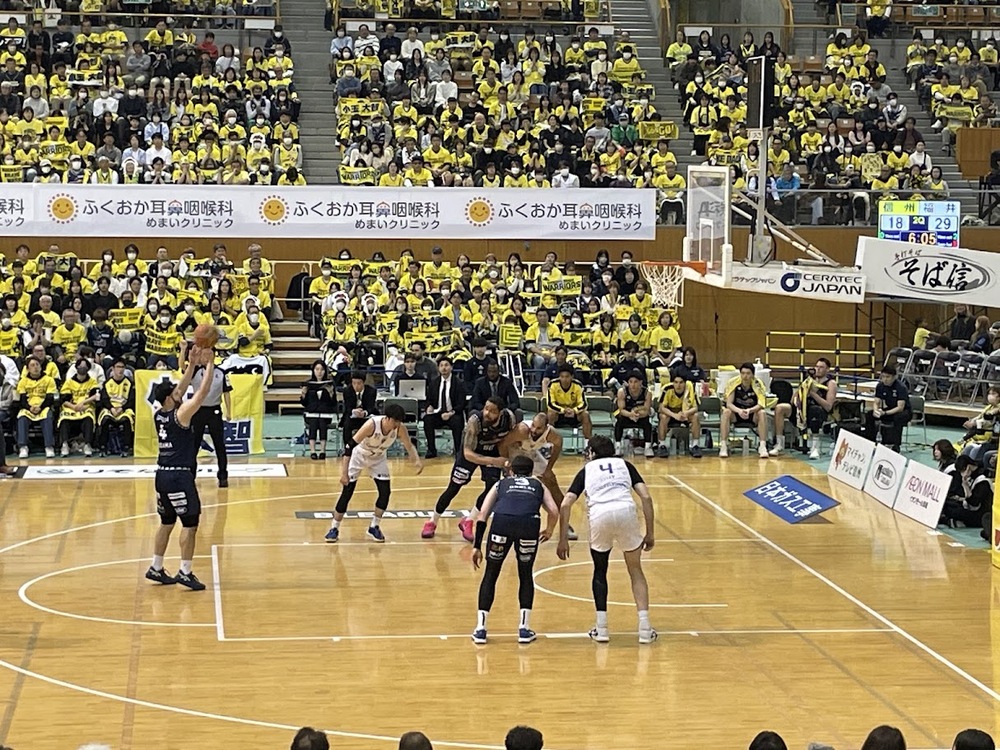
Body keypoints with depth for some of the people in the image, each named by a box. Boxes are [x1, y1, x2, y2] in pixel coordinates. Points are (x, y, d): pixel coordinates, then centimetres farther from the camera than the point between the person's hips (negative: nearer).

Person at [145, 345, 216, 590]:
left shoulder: (158, 414, 6)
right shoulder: (181, 414, -15)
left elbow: (182, 388, 16)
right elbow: (203, 392, -16)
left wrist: (193, 364, 14)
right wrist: (209, 364, -10)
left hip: (163, 475, 8)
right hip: (180, 476, -8)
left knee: (166, 522, 18)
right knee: (190, 524, -2)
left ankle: (156, 568, 21)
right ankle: (185, 573, -4)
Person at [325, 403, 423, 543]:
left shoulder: (399, 428, -24)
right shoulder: (372, 424, -37)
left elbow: (409, 446, -8)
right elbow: (349, 445, -36)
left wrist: (417, 460, -30)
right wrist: (344, 473, -41)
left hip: (378, 458, 4)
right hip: (359, 456, -4)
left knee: (385, 492, -6)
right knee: (347, 493, -8)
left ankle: (374, 527, 12)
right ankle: (334, 529, 5)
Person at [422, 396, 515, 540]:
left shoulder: (509, 418, -29)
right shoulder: (475, 420, -39)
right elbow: (468, 453, -39)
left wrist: (504, 461, -8)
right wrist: (493, 461, -48)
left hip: (492, 452, 3)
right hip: (470, 451, -3)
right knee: (453, 488, 0)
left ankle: (467, 522, 8)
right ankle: (432, 523, 20)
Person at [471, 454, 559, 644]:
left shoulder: (501, 484, 32)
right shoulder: (539, 486, 34)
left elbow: (483, 514, 19)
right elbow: (554, 511, 17)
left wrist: (477, 547, 19)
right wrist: (549, 531, 37)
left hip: (502, 521, 0)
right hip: (529, 523, 0)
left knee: (491, 574, 18)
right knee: (525, 575, 22)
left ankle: (480, 629, 15)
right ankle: (524, 629, 17)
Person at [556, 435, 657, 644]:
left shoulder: (586, 470, 25)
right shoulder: (624, 465, 27)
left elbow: (565, 505, 12)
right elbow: (646, 497, 13)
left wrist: (563, 540, 14)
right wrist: (650, 533, 16)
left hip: (599, 515, -1)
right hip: (626, 511, 1)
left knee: (600, 571, 23)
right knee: (635, 570, 20)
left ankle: (601, 629, 17)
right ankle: (645, 629, 12)